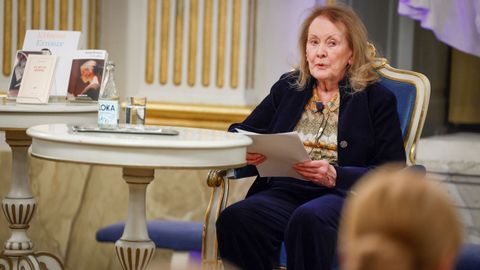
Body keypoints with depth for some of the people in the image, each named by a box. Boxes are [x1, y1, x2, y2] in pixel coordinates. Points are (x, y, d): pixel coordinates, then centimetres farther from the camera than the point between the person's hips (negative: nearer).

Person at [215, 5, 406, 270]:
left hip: (344, 196, -3)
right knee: (234, 218, -31)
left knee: (308, 219, -40)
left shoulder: (377, 99, 9)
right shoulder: (287, 87, 22)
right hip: (284, 192, 3)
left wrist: (335, 176, -16)